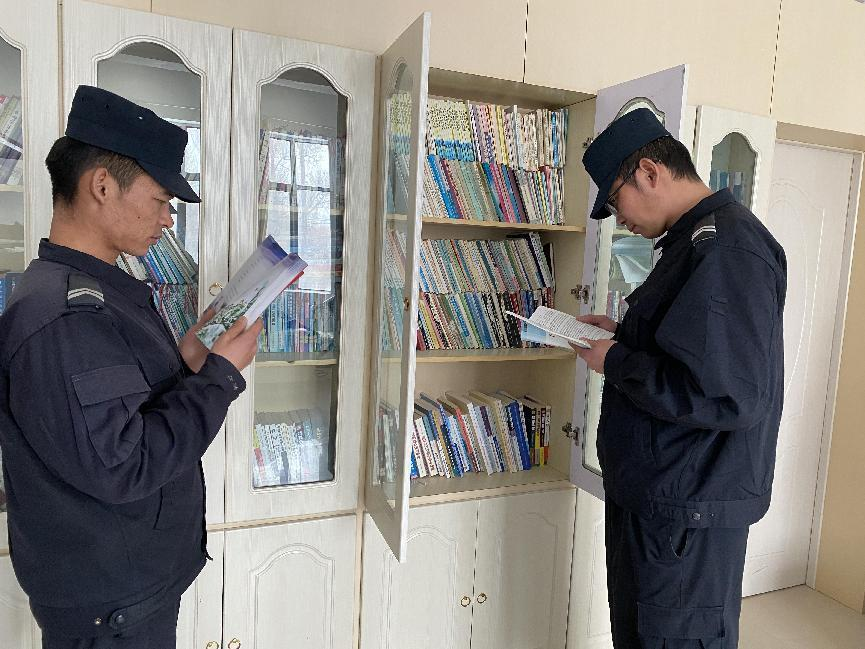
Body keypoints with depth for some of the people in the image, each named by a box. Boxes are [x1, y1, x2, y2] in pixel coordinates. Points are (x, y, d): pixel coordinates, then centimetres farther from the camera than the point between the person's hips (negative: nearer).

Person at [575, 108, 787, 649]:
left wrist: (616, 362, -18)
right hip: (653, 493, 10)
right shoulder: (696, 239, 12)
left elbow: (729, 396, -29)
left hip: (689, 510, -10)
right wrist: (623, 334, 8)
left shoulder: (727, 250, -22)